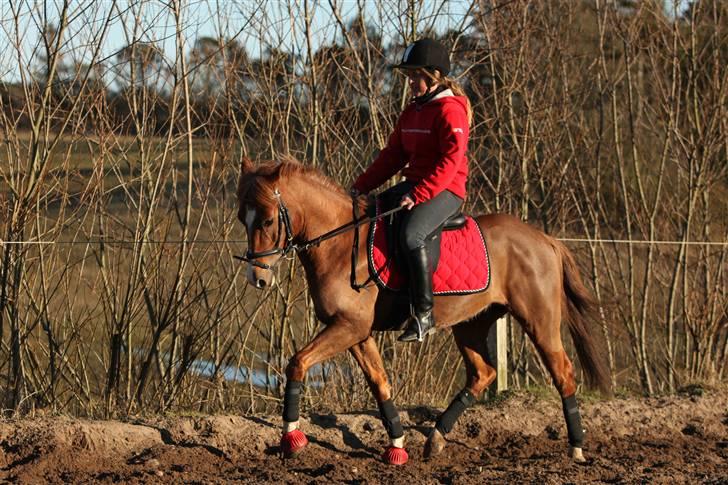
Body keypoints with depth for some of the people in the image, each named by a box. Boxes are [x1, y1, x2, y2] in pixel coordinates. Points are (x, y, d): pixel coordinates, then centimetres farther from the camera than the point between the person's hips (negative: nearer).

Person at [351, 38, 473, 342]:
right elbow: (393, 155, 18)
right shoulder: (412, 112, 18)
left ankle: (424, 314, -29)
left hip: (446, 191, -10)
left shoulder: (450, 110, -11)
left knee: (411, 234, -33)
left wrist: (420, 194, -29)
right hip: (414, 185, 10)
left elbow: (451, 160, -21)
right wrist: (362, 186, 7)